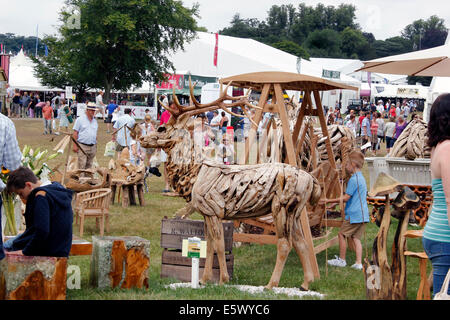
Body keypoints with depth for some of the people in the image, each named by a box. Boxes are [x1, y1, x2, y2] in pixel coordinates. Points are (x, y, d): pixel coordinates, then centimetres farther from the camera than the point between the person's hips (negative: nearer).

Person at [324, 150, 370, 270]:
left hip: (354, 214, -9)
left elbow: (346, 198, -17)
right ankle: (358, 263, 1)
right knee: (355, 237, 8)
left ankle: (342, 260, 12)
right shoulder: (361, 178, 16)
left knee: (342, 234, 4)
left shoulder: (353, 179, -15)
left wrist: (330, 201, -9)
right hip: (363, 214, 9)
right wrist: (337, 202, 21)